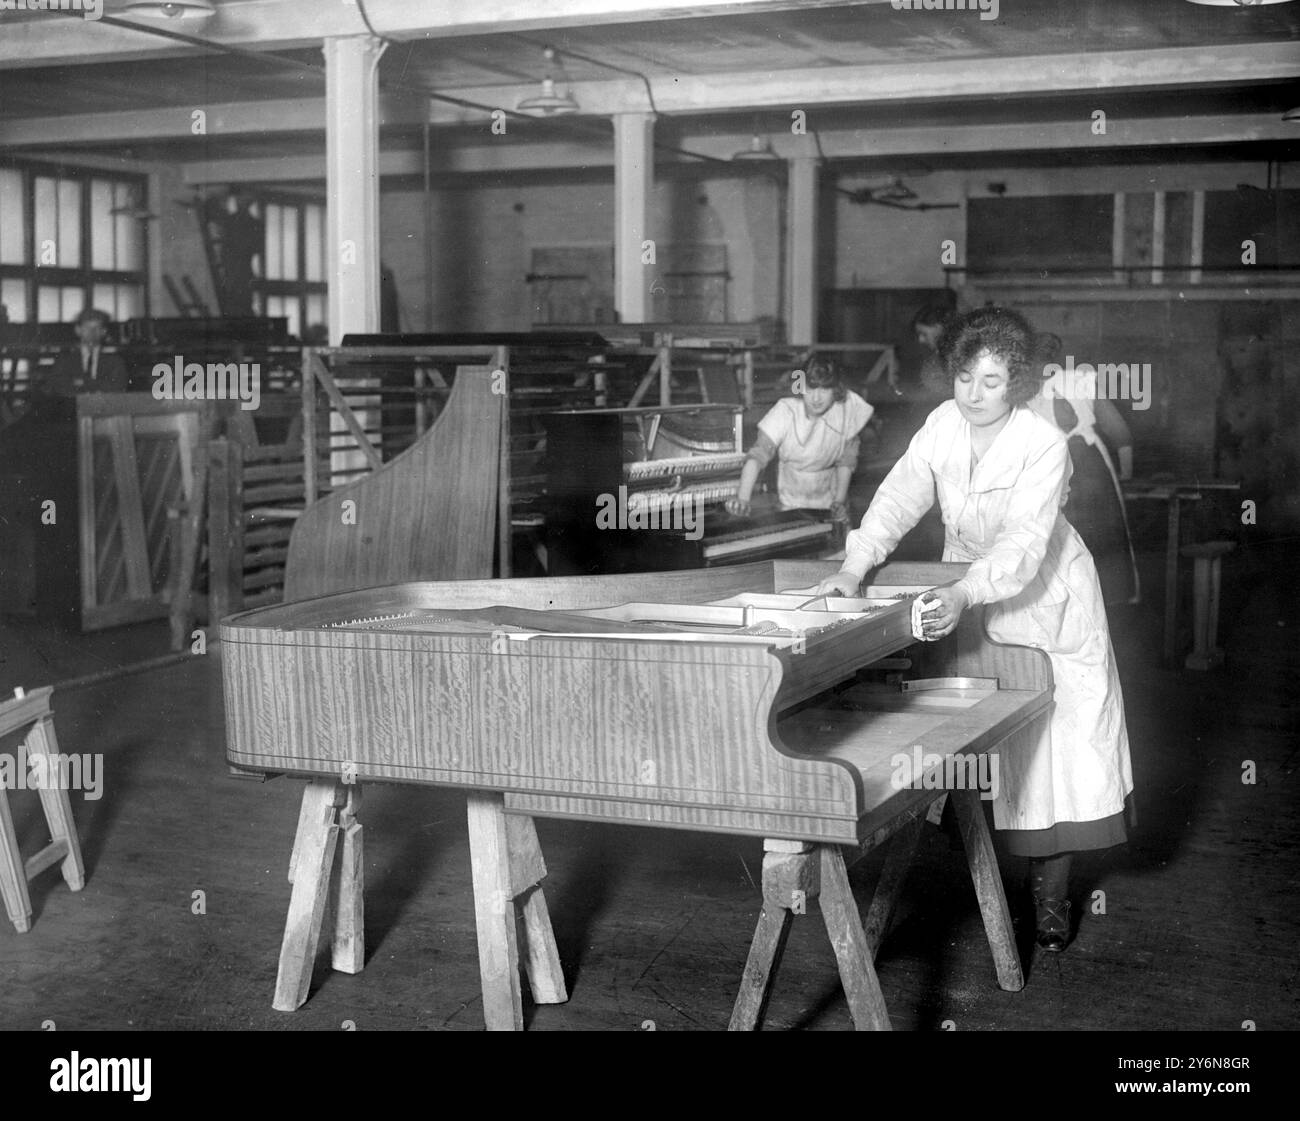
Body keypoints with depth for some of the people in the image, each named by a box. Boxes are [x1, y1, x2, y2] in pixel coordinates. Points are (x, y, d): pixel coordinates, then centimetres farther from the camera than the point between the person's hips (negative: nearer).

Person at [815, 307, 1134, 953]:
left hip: (1044, 602, -4)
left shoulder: (1044, 446, -23)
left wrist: (965, 594, -48)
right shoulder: (943, 425, -9)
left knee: (1056, 743, -4)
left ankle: (1051, 893, 5)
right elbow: (900, 496, -14)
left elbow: (1023, 543, -32)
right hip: (967, 597, 4)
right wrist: (855, 566, -30)